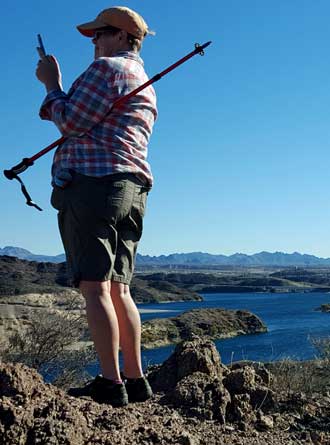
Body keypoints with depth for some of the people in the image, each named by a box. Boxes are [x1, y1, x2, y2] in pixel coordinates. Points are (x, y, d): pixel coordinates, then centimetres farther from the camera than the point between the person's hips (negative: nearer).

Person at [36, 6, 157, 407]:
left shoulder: (107, 67, -2)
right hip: (132, 190, 10)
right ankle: (135, 380, 9)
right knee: (117, 289, 8)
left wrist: (51, 84, 7)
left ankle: (111, 383, -11)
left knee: (94, 287, -11)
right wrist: (56, 107, 24)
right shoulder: (146, 87, 28)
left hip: (92, 183, -9)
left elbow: (71, 122, -8)